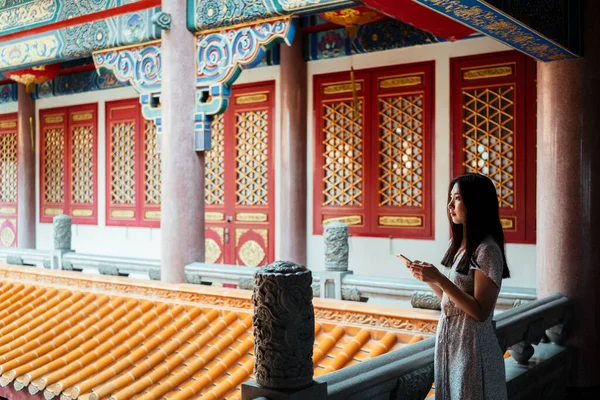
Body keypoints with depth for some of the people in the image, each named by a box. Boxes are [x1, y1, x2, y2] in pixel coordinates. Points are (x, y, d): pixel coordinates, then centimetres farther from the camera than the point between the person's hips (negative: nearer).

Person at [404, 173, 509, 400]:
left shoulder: (486, 250, -17)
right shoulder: (461, 245, 9)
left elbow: (480, 312, -21)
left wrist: (439, 279, -24)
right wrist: (428, 278, 1)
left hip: (472, 344, -8)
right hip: (450, 340, 8)